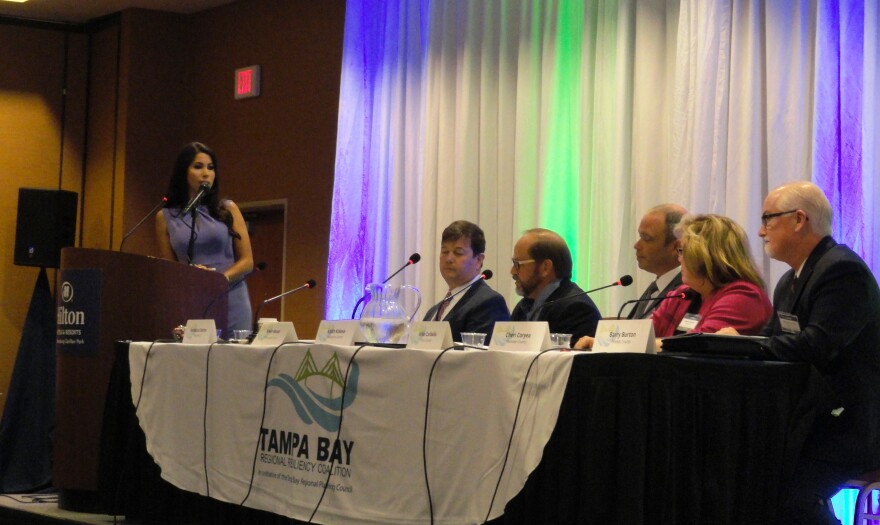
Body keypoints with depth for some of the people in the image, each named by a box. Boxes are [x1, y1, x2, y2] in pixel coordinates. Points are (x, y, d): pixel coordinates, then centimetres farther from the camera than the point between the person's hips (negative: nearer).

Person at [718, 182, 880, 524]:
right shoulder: (791, 281, 17)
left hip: (846, 428, -9)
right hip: (808, 418, 9)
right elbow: (772, 339, 13)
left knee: (793, 497, -29)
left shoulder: (843, 270, -15)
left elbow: (816, 347, -26)